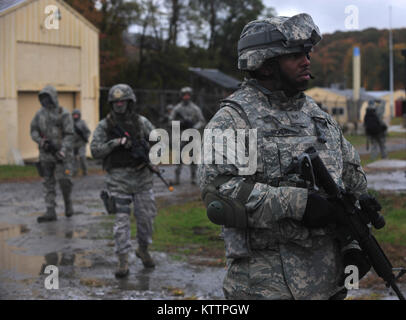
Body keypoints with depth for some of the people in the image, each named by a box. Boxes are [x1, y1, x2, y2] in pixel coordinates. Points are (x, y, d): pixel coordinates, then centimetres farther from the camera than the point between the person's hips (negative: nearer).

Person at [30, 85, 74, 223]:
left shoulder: (63, 114, -8)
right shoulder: (40, 113, 6)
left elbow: (69, 135, -12)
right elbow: (33, 130, 10)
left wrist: (63, 151, -23)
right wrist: (41, 141, -10)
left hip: (62, 153, -4)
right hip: (46, 154, 4)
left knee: (64, 180, -11)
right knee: (48, 183, 3)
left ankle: (68, 202, 17)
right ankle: (50, 212, 5)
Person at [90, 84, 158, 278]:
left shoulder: (141, 122, 3)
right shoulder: (105, 126, -1)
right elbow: (95, 151, -7)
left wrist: (149, 158, -11)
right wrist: (115, 142, -20)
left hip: (141, 176, 2)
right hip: (118, 177, -2)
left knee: (146, 216, 5)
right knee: (121, 218, -7)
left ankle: (143, 250, 31)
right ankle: (123, 262, -5)